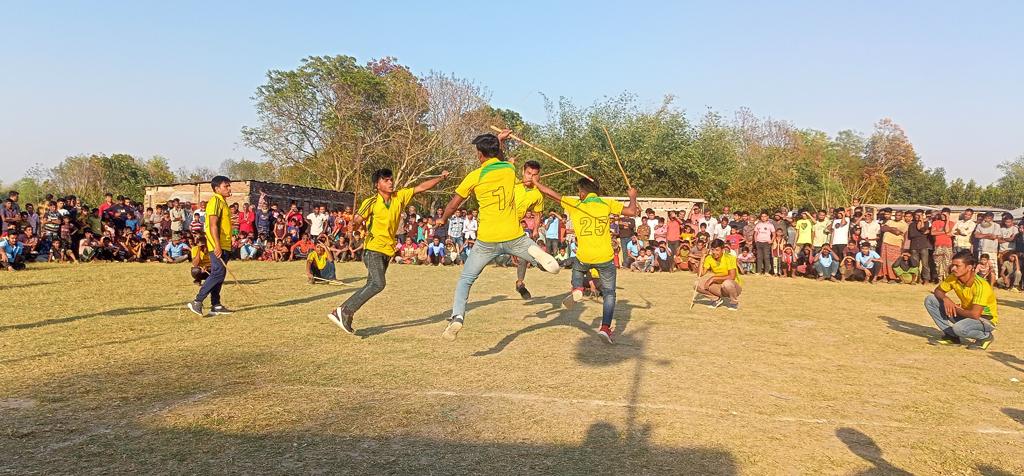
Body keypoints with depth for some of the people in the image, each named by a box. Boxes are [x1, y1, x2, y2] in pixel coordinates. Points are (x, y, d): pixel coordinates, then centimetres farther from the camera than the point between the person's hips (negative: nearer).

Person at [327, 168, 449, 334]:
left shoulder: (400, 197, 5)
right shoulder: (371, 202, -9)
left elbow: (421, 187, 7)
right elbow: (357, 220, -15)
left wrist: (441, 177, 4)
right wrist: (354, 222, -35)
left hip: (388, 250, 6)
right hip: (373, 249, -6)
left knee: (372, 285, 6)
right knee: (378, 283, -22)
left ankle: (343, 312, 16)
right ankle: (345, 311, -13)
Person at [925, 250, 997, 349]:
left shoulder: (980, 285, -30)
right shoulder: (953, 278, -10)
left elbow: (975, 314, -36)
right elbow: (938, 291, 6)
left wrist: (956, 310, -17)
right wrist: (945, 298, -17)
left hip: (986, 319, -7)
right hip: (965, 314, 7)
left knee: (959, 328, -40)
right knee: (930, 300, -7)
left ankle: (986, 336, -4)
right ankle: (953, 336, 3)